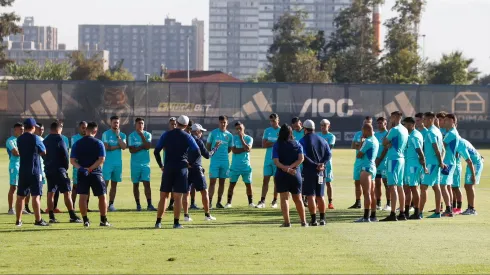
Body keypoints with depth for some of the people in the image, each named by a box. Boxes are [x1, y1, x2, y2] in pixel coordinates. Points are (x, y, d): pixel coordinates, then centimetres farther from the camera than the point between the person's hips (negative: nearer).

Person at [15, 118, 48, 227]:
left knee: (20, 196, 9)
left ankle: (18, 220, 12)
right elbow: (43, 152, -2)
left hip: (22, 170, 5)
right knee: (35, 196, -4)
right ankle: (38, 220, -6)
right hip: (34, 170, -5)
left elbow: (19, 152, 14)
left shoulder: (19, 139, 6)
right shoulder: (35, 138, -10)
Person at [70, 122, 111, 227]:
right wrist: (90, 168, -15)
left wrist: (80, 168, -14)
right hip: (96, 174, -2)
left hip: (82, 174, 2)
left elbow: (72, 160, -3)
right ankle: (103, 220, 5)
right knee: (102, 196, 6)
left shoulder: (77, 144, 4)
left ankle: (85, 220, 2)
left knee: (83, 197, 5)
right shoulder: (98, 143, -3)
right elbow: (102, 159, -13)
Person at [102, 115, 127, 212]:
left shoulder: (122, 135, 11)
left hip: (118, 163, 4)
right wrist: (118, 146, -4)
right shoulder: (106, 134, 0)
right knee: (105, 183, -9)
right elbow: (107, 147, -11)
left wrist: (118, 136, -7)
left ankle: (111, 204, 8)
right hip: (108, 163, -4)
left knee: (114, 185, 5)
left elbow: (124, 147, -5)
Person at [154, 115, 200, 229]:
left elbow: (156, 151, 1)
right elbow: (197, 152, -8)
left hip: (168, 168, 2)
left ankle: (158, 222, 5)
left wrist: (161, 165, 9)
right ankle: (176, 223, -2)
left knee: (163, 196, 7)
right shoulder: (187, 137, -1)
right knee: (178, 197, 0)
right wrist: (190, 162, 6)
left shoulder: (166, 135, 4)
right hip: (181, 168, -2)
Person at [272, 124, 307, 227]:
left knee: (284, 198, 0)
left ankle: (287, 222, -8)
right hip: (295, 174, 2)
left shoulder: (277, 145, -2)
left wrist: (286, 168, -20)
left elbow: (276, 161, -14)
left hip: (281, 175, -2)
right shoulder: (297, 144, 3)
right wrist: (290, 167, -13)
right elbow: (301, 158, -9)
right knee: (298, 198, 13)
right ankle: (303, 221, 15)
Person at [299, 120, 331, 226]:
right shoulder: (322, 140, 11)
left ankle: (314, 220, -6)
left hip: (309, 171, -5)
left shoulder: (303, 141, -5)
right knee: (320, 196, 12)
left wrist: (315, 165, -16)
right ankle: (322, 219, 13)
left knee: (310, 196, -2)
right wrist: (322, 164, -8)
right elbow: (329, 154, 3)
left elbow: (303, 157, -16)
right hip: (321, 172, 5)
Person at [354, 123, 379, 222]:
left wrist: (361, 144, -1)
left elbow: (359, 155, -12)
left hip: (366, 168, -10)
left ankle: (366, 217, -16)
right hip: (373, 167, 10)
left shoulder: (368, 141, -15)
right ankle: (373, 216, 17)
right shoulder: (375, 140, 14)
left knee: (366, 193, -12)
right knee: (371, 193, 14)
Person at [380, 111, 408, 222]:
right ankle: (402, 213, 15)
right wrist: (390, 144, -3)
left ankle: (393, 214, -17)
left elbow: (384, 143, -8)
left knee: (392, 186, -12)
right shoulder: (405, 130, 14)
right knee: (400, 187, 13)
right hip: (401, 158, 9)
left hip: (393, 159, -9)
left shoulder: (394, 130, -13)